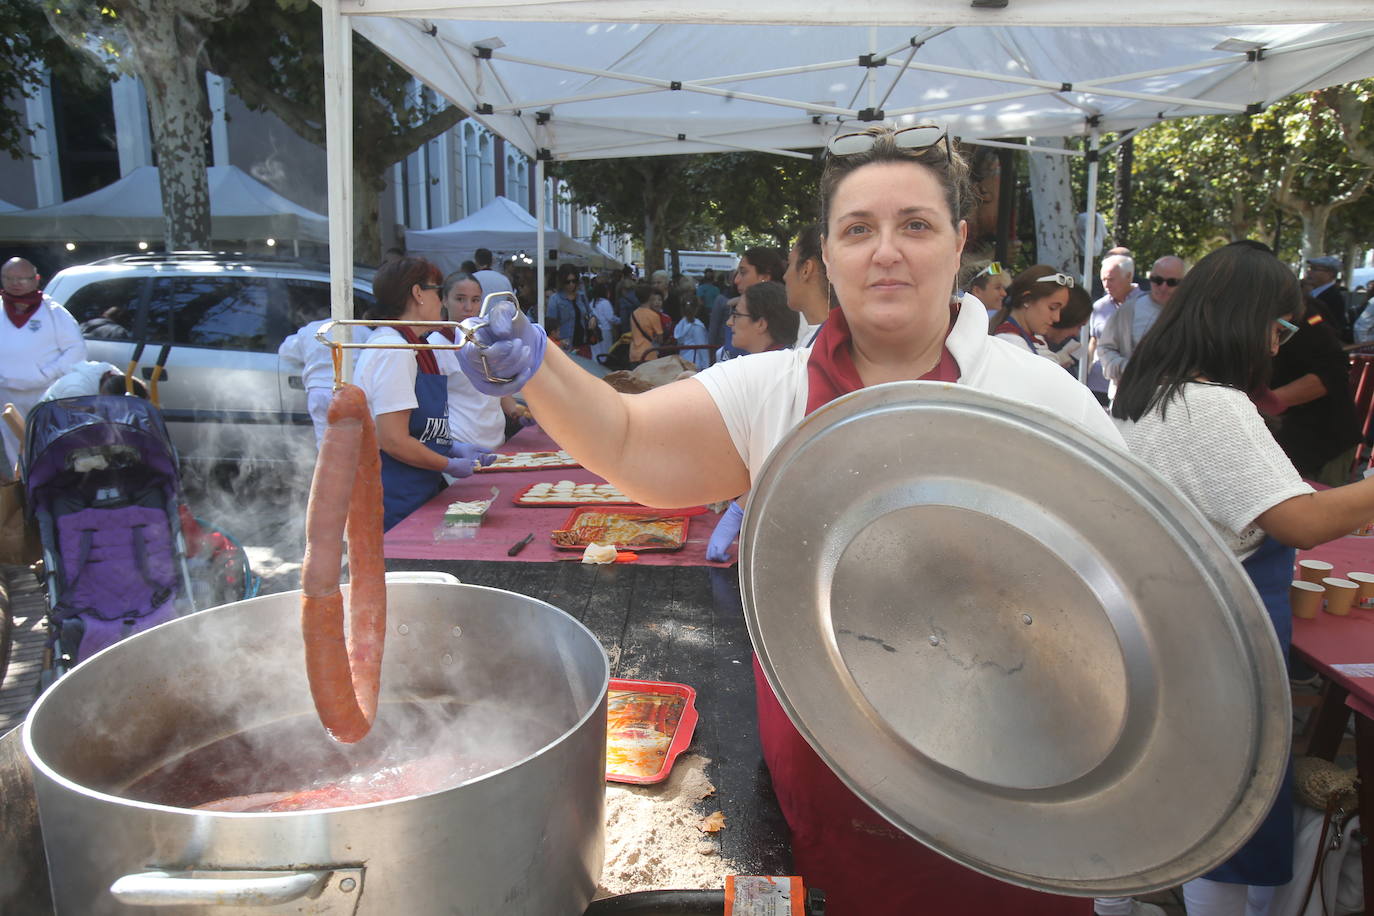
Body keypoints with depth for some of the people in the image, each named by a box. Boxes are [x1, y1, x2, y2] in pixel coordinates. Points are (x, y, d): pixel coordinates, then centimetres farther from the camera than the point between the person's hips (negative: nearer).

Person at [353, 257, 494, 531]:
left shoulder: (411, 347, 14)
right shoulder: (394, 351, -16)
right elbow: (394, 441, -21)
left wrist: (454, 448, 8)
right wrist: (450, 465, -9)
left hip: (414, 493, 9)